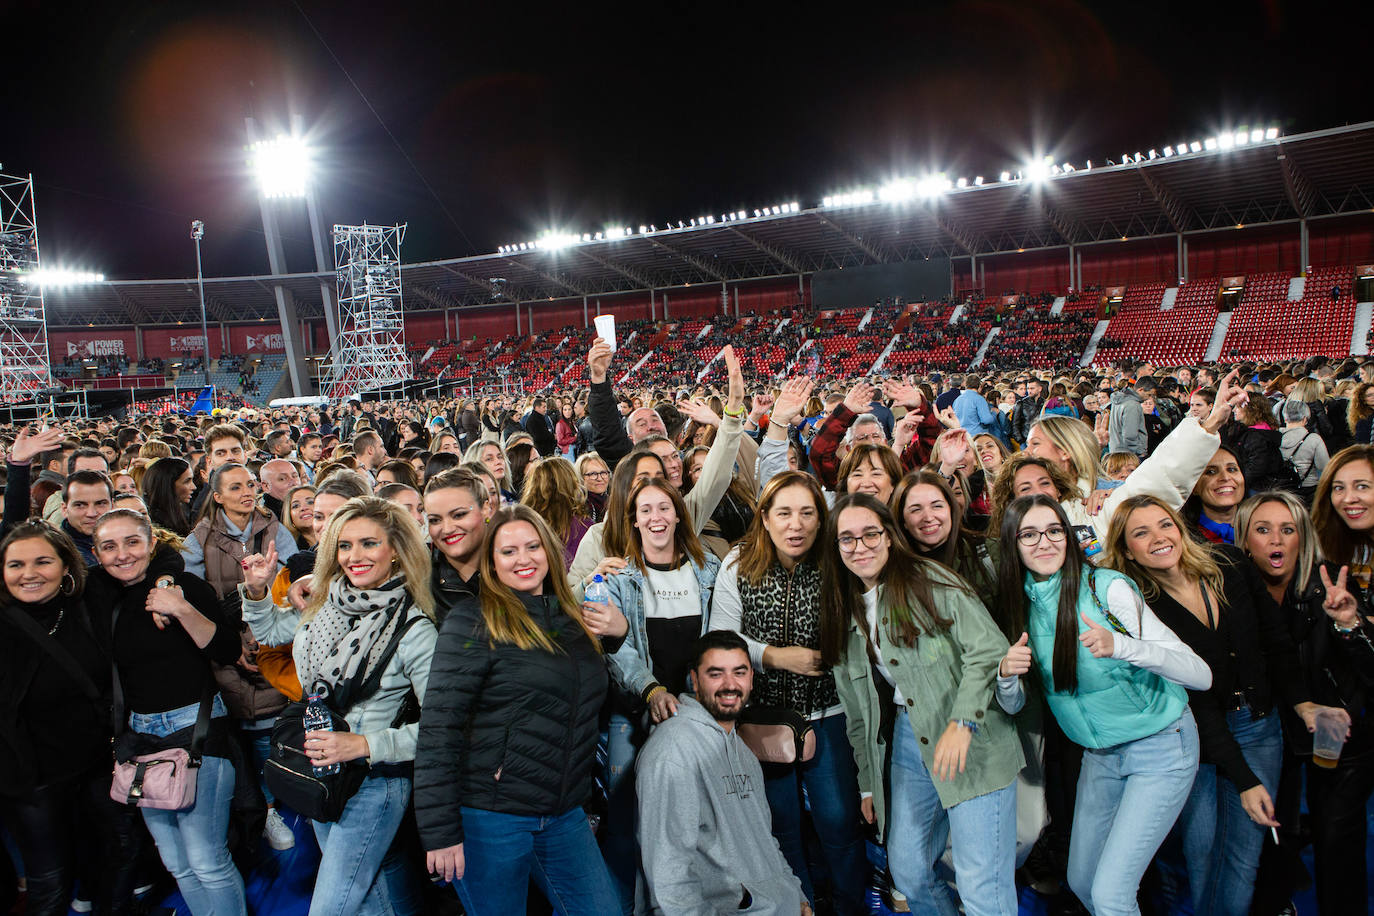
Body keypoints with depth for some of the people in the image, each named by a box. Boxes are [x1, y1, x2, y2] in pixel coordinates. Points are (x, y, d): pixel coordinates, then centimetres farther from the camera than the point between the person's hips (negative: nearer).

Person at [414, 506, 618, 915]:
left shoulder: (573, 619, 9)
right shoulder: (472, 621, -11)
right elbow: (438, 730, -16)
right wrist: (440, 831, -17)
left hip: (564, 816, 6)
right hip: (490, 818, -6)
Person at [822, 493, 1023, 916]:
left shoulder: (929, 580, -6)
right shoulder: (845, 612, 12)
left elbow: (989, 648, -14)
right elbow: (857, 708, 17)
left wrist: (961, 722, -22)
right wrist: (868, 783, 17)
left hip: (973, 740, -6)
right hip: (906, 741, 6)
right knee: (907, 873, 11)